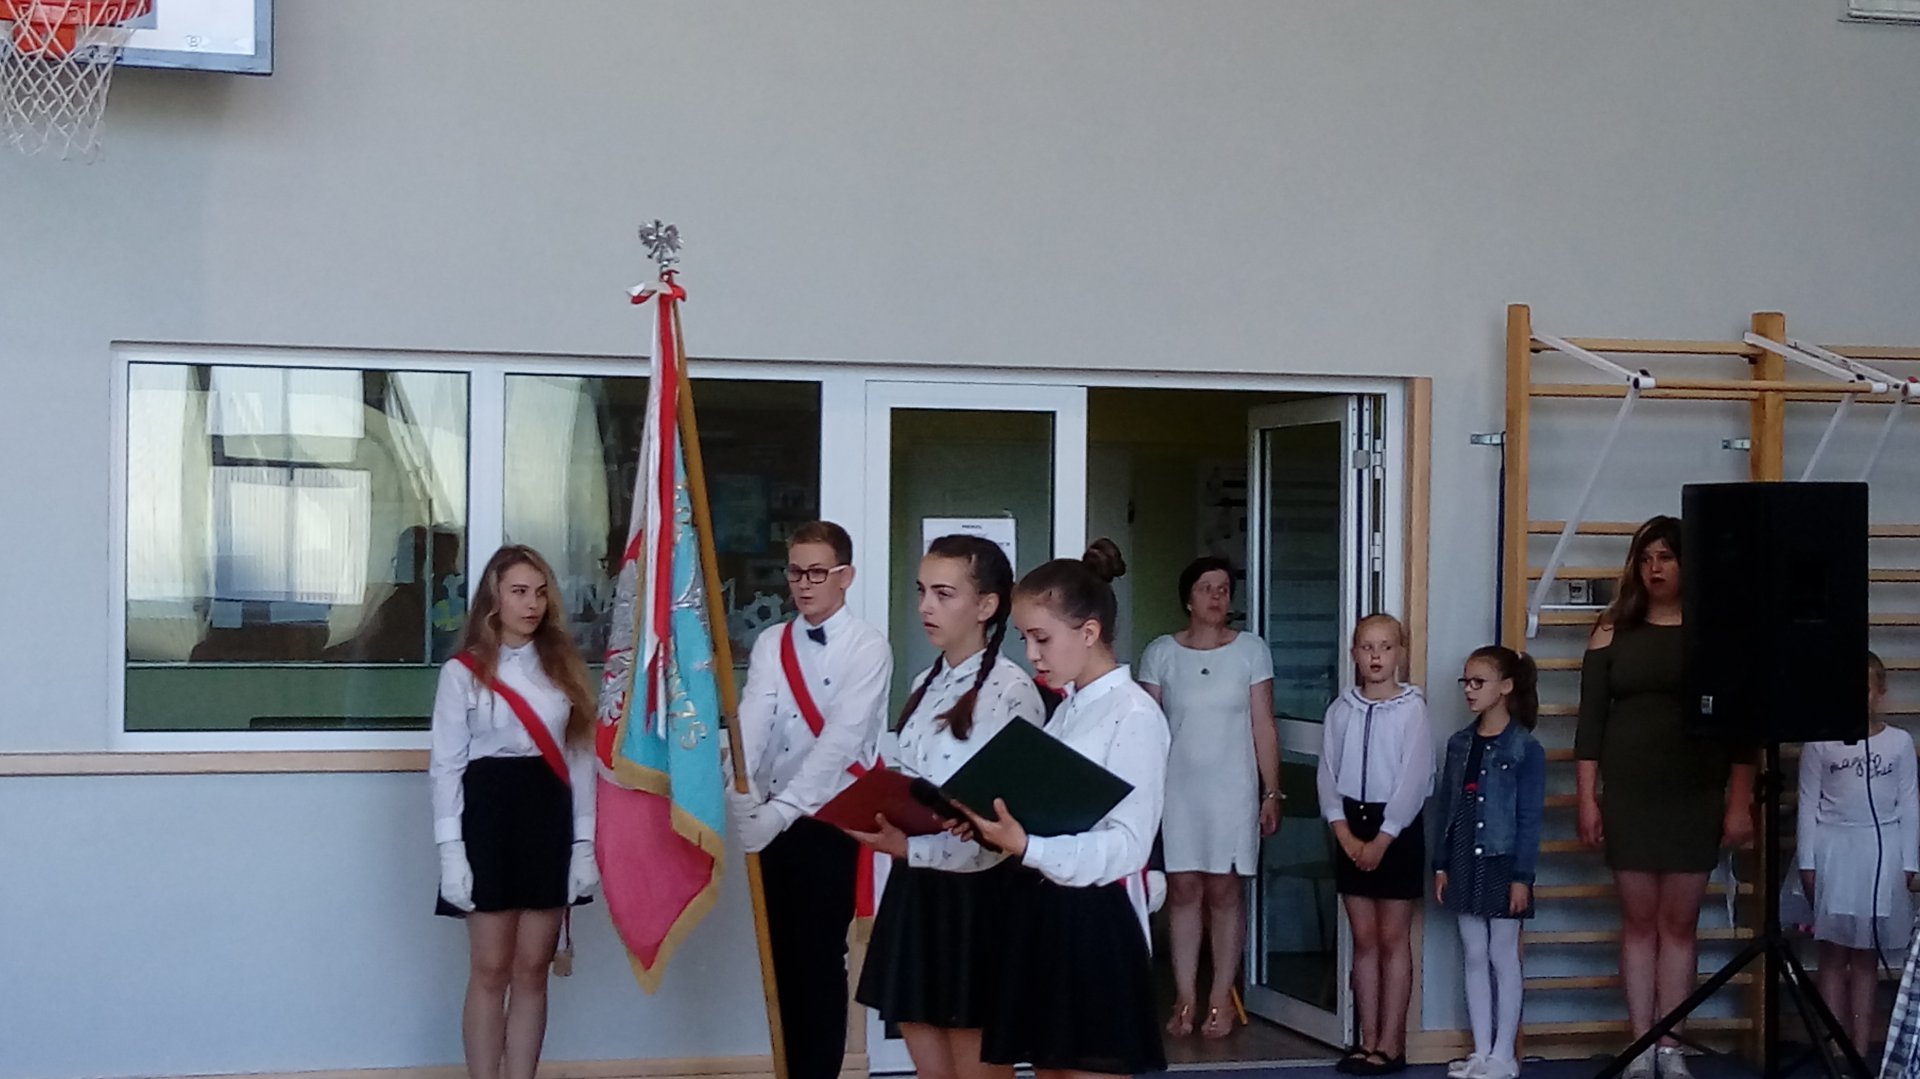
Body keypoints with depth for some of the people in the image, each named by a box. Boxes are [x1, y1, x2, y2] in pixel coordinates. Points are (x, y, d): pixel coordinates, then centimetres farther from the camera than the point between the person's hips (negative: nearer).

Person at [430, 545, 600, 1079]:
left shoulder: (564, 667, 10)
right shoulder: (463, 672, -1)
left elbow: (580, 758, 8)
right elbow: (446, 765, -3)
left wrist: (584, 840, 2)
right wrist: (450, 849, -11)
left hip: (549, 819, 3)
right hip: (488, 815, -3)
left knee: (532, 970, 5)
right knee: (490, 970, -1)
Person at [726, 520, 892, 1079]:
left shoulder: (868, 647, -8)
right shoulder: (770, 643, 8)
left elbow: (840, 739, -19)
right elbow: (751, 719, -7)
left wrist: (781, 808, -28)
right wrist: (740, 791, -26)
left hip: (830, 823, -5)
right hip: (773, 819, 5)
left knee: (821, 959, -2)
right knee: (782, 956, 11)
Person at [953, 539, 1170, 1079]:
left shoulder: (1135, 715, -11)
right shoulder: (1066, 711, 15)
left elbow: (1127, 844, -18)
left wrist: (1027, 848, -28)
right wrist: (991, 827, -4)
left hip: (1092, 920, -8)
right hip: (1039, 913, 8)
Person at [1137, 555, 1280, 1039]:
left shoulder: (1251, 651, 1)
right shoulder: (1161, 653, 2)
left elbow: (1264, 727, 1)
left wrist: (1271, 792, -2)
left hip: (1232, 788, -1)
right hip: (1177, 787, 1)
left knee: (1225, 890, 2)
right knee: (1183, 889, 1)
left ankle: (1221, 999, 8)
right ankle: (1184, 998, 7)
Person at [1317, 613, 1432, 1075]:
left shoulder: (1412, 709, -8)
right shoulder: (1341, 710, 4)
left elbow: (1414, 779, -12)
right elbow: (1327, 774, 3)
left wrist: (1382, 839, -14)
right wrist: (1344, 831, -9)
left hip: (1398, 826, -4)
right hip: (1352, 824, 4)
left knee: (1393, 938, 1)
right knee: (1363, 938, 8)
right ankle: (1368, 1040, 13)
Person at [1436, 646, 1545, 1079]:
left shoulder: (1525, 748, -10)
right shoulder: (1459, 744, 7)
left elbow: (1530, 818, -11)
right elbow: (1447, 809, 10)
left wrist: (1522, 876, -13)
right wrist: (1441, 865, 7)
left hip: (1502, 864, -6)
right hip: (1465, 863, 6)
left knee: (1503, 957, 2)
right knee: (1473, 957, 9)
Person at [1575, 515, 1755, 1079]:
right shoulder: (1614, 631, 4)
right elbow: (1591, 718, 3)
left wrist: (1740, 803, -4)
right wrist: (1587, 799, -2)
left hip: (1697, 798, -1)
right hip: (1628, 796, 1)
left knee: (1680, 922, 3)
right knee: (1639, 920, 4)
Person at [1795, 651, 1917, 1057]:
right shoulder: (1819, 744, 1)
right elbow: (1808, 804, 1)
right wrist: (1807, 863, -3)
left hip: (1882, 853, 1)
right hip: (1834, 851, -1)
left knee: (1866, 957, 5)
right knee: (1834, 954, 0)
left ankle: (1860, 1051, 8)